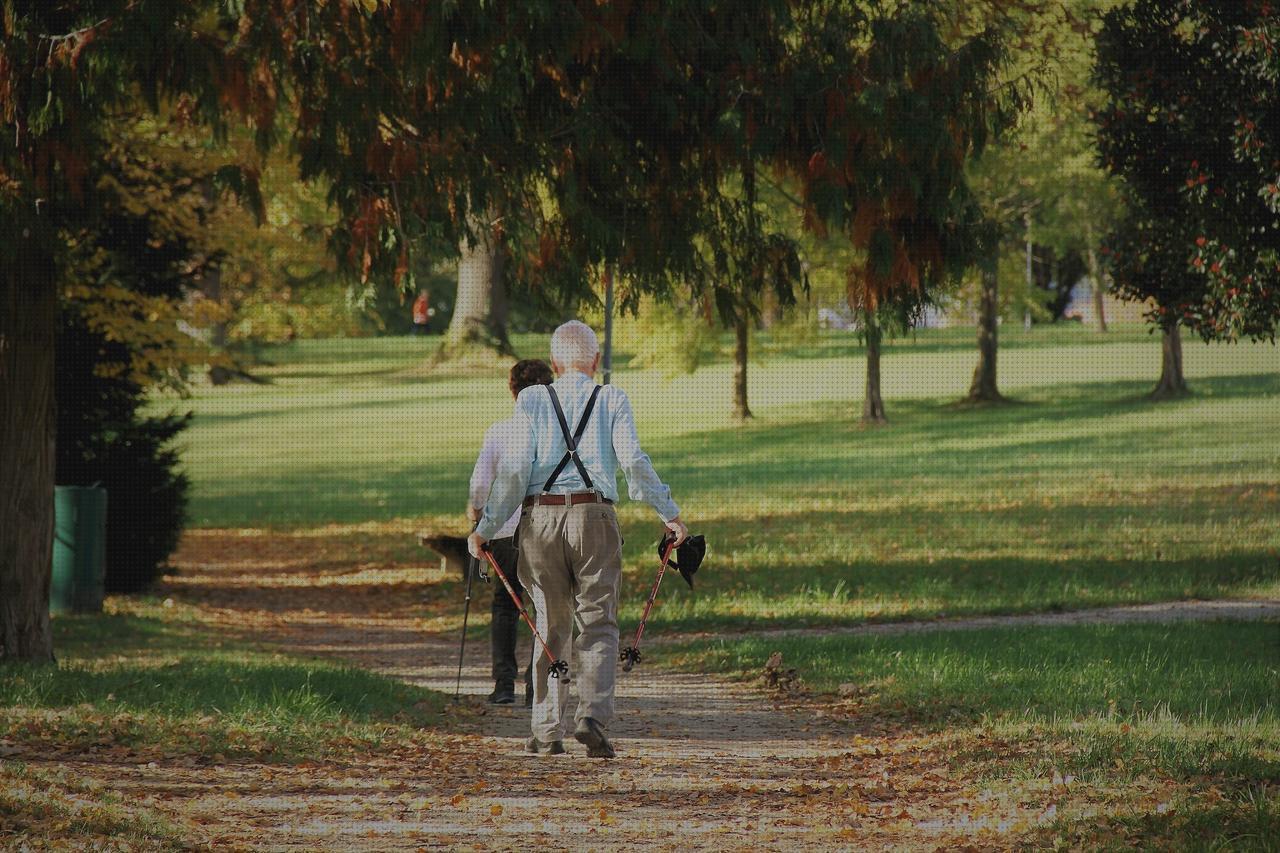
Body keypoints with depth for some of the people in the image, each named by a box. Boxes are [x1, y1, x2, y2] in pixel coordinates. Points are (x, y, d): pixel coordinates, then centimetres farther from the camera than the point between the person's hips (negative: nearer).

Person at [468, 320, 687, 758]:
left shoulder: (531, 400, 6)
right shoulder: (612, 400, 5)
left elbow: (514, 468, -2)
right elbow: (634, 462, -4)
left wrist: (486, 527, 2)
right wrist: (670, 514, 3)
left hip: (540, 518, 1)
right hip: (594, 517, -1)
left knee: (551, 627, 11)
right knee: (598, 627, 2)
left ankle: (547, 730, 11)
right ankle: (592, 715, -19)